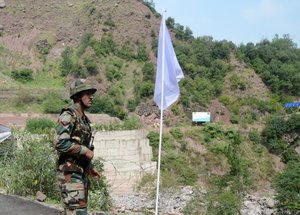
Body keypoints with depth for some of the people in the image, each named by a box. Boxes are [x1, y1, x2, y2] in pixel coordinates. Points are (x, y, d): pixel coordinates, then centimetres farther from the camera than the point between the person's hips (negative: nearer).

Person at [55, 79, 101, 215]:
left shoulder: (84, 119, 16)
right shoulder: (68, 116, -13)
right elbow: (61, 144, -25)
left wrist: (90, 168, 18)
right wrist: (85, 150, -17)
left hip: (81, 174, 10)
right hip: (70, 174, -10)